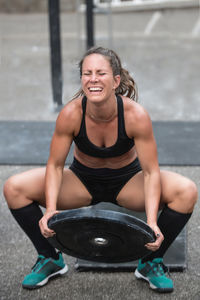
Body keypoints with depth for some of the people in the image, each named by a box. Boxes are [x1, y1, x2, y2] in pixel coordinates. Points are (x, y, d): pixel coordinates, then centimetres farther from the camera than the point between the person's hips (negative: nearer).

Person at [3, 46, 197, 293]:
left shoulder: (136, 115, -28)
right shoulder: (71, 114, -26)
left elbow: (151, 172, -23)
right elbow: (55, 165, -16)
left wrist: (152, 223, -37)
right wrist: (51, 209, -32)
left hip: (127, 180, -1)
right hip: (83, 180, 1)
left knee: (187, 191, -27)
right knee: (14, 188, -19)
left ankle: (151, 263, -4)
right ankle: (49, 258, 2)